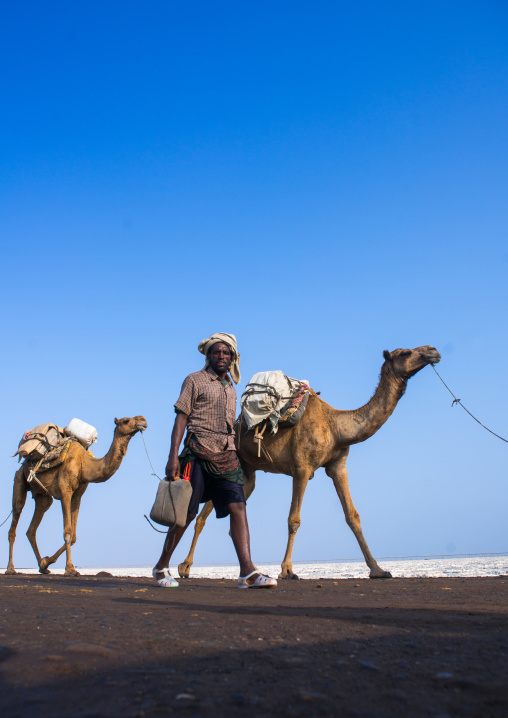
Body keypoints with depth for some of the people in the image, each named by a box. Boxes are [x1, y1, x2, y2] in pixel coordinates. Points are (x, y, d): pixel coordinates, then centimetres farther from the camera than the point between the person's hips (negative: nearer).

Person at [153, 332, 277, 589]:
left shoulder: (230, 388, 20)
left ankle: (247, 571, -12)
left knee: (238, 507, -9)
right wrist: (173, 456, -13)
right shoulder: (195, 380, 2)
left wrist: (232, 455, 20)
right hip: (198, 453, -5)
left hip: (226, 455, 5)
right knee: (186, 512, 0)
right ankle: (161, 567, 18)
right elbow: (181, 418, -4)